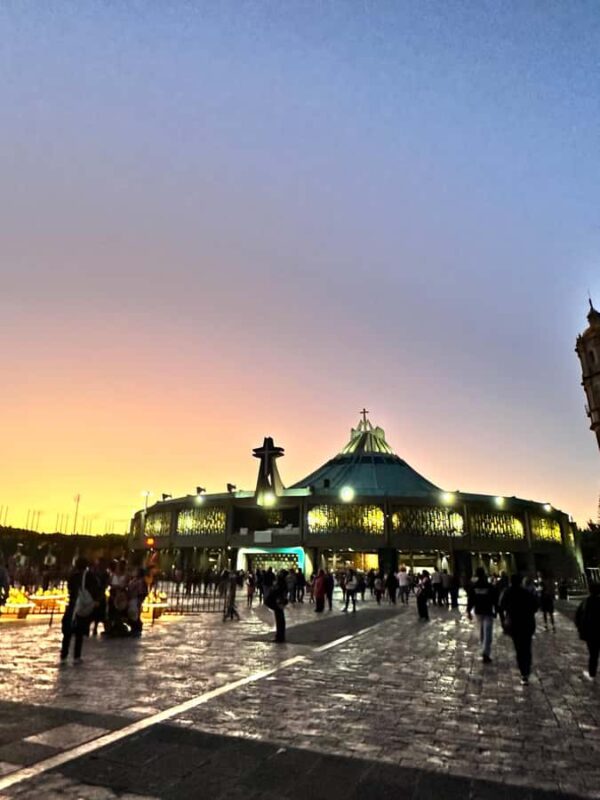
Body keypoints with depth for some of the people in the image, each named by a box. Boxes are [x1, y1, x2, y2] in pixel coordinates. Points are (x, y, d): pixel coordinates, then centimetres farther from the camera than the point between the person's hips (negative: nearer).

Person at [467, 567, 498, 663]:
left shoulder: (473, 586, -4)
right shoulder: (490, 587, -11)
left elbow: (470, 600, -3)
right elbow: (495, 600, -7)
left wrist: (468, 611, 4)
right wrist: (496, 611, 5)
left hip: (478, 611, 4)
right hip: (488, 612, -4)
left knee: (482, 630, 23)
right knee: (487, 633, -6)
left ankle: (484, 648, 37)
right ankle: (485, 653, -16)